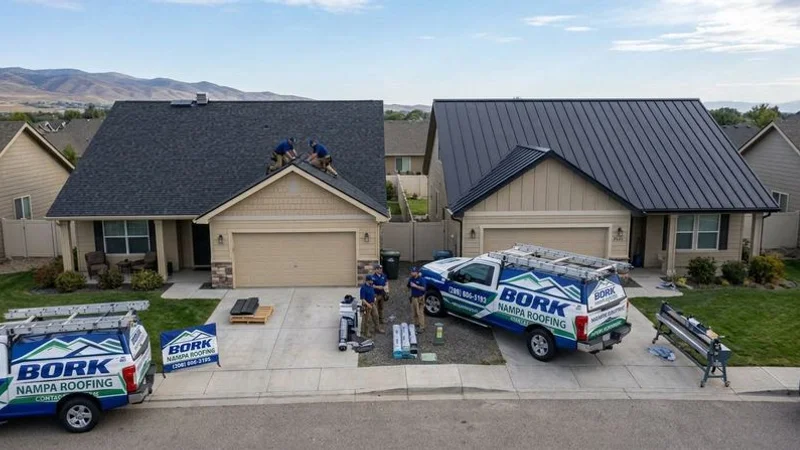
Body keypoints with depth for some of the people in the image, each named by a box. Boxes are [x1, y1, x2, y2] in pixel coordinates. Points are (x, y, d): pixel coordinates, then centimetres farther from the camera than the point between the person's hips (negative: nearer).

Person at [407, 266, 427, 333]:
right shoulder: (411, 279, 6)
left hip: (420, 298, -7)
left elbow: (423, 288, -19)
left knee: (420, 313, -6)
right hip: (413, 297, 7)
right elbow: (409, 287, 19)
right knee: (414, 312, 13)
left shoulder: (421, 279, -13)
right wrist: (410, 285, 0)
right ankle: (416, 324, 27)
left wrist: (415, 286, -23)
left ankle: (422, 327, -3)